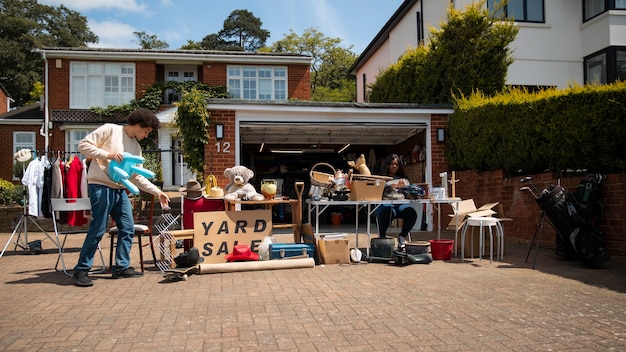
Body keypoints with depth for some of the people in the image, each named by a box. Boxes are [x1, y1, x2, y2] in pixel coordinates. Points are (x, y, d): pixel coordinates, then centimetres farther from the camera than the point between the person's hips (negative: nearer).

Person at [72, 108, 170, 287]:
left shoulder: (136, 147, 16)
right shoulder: (110, 129, -4)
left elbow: (137, 177, 17)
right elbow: (83, 145, -9)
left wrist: (157, 192, 10)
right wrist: (107, 154, -19)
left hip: (120, 190, 8)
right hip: (100, 187, -8)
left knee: (128, 229, 6)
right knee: (97, 230, -7)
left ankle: (121, 267, 16)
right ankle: (81, 270, 4)